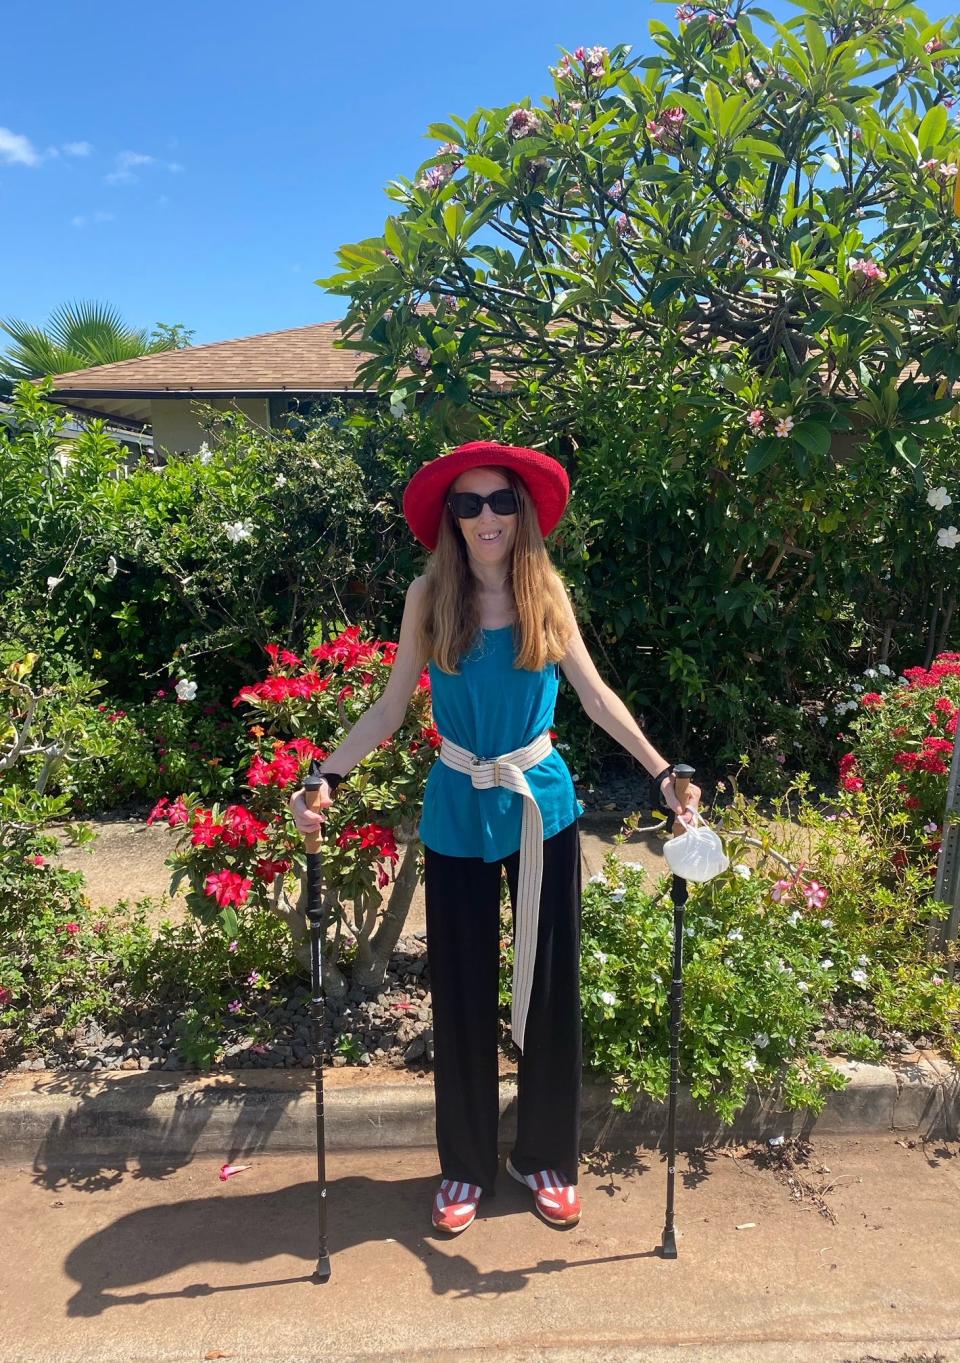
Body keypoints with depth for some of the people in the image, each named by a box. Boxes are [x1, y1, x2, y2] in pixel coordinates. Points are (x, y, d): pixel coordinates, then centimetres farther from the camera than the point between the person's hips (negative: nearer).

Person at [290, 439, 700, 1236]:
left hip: (543, 808, 1)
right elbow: (391, 707, -2)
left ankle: (548, 1157, 33)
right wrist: (330, 778, -13)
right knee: (462, 991, 10)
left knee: (550, 983, 11)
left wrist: (663, 772, -4)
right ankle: (467, 1166, 31)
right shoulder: (430, 597, -6)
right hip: (458, 815, -1)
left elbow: (595, 694, 2)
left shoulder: (547, 592, -3)